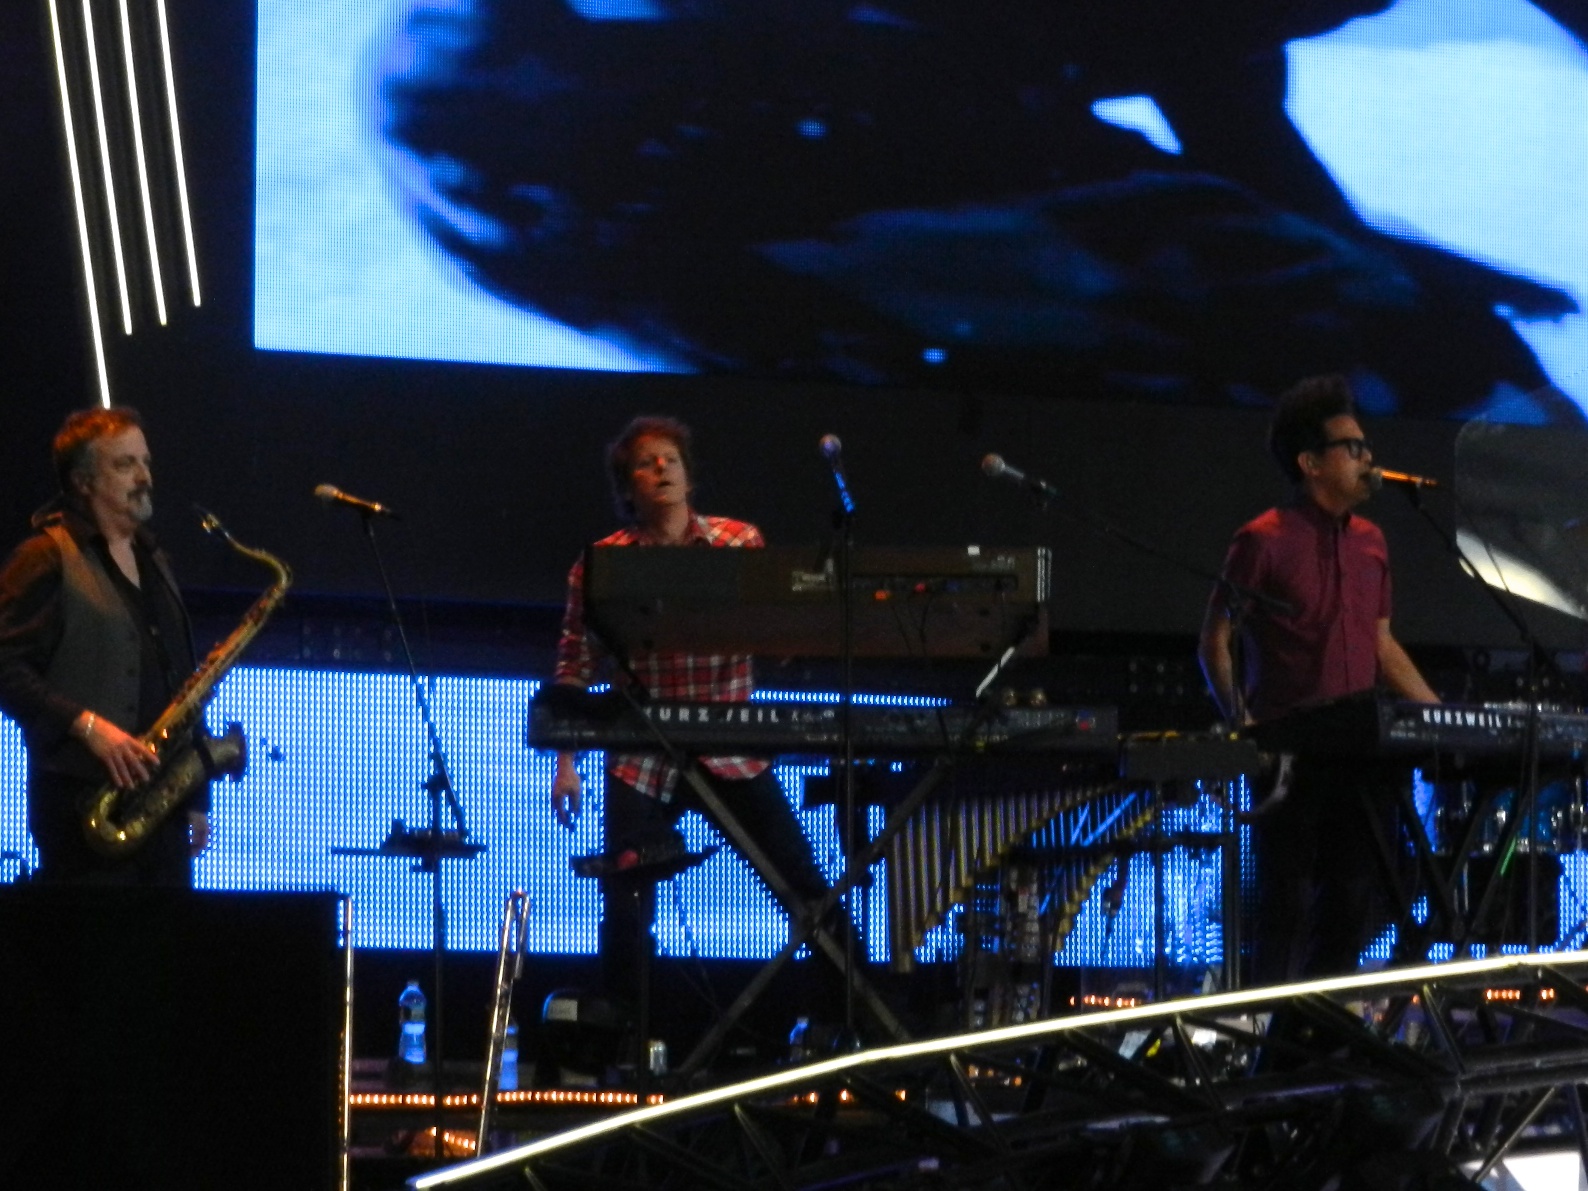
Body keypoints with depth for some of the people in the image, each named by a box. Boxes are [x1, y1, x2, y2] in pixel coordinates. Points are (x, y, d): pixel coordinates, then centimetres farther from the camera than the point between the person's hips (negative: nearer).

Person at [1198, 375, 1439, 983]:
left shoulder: (1370, 543, 14)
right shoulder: (1264, 541, -6)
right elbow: (1215, 642, -4)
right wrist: (1243, 726, -16)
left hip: (1357, 753, 6)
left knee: (1354, 898, 7)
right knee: (1287, 902, -5)